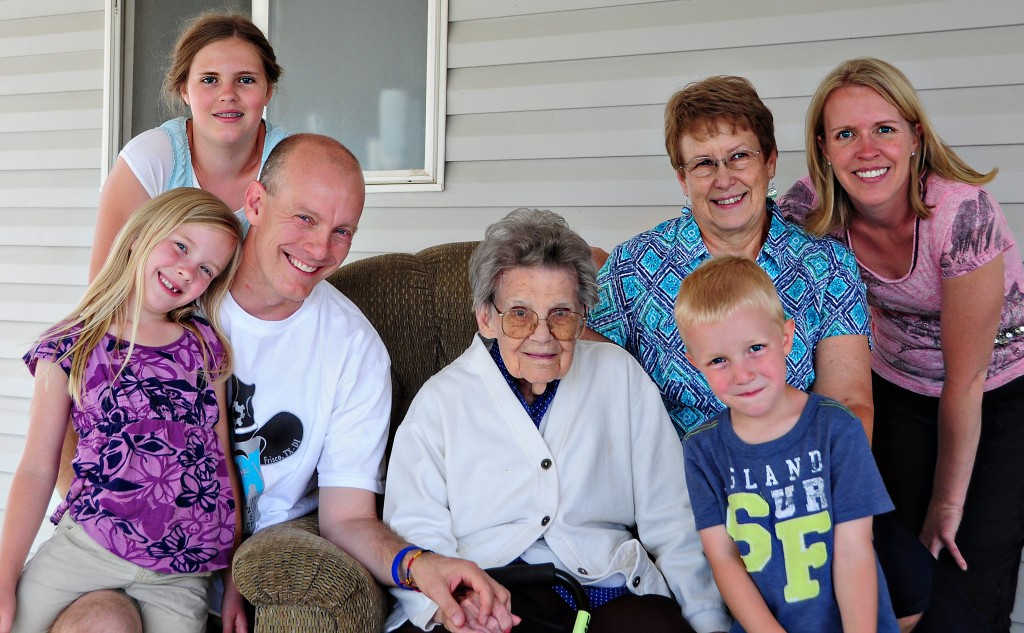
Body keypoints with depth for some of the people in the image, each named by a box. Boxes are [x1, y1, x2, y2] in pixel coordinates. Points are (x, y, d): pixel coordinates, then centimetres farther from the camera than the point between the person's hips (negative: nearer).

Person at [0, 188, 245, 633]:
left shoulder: (205, 345, 8)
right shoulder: (70, 347, 2)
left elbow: (224, 458, 9)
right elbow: (38, 469, 2)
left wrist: (237, 579, 7)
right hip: (91, 544, -1)